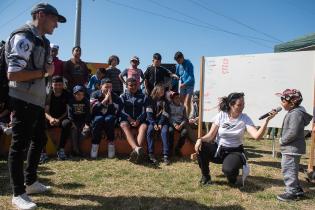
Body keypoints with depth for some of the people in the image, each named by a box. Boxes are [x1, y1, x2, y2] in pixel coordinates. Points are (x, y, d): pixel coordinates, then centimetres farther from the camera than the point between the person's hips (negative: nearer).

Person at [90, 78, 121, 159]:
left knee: (108, 119, -34)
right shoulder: (95, 95, -1)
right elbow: (94, 109, -16)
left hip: (110, 118, 0)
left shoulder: (115, 97, 0)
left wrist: (110, 101, -19)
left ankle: (111, 143, -22)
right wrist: (105, 100, -19)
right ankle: (95, 144, -27)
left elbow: (116, 112, -11)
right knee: (98, 119, -34)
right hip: (98, 117, 0)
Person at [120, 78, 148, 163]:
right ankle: (137, 149, -58)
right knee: (124, 125, -35)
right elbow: (121, 110, 1)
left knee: (144, 126, -33)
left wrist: (138, 120, -15)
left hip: (139, 120, 1)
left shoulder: (143, 97, 17)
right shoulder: (123, 96, 16)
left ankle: (136, 152, -54)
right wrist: (130, 119, -17)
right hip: (126, 119, 0)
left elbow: (144, 111, 4)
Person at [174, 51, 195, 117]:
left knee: (187, 102, -10)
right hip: (182, 85, 6)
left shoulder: (188, 64, -13)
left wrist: (184, 84, -28)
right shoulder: (178, 65, 4)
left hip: (189, 85, -6)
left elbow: (191, 77, -18)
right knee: (181, 102, 4)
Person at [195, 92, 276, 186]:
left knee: (228, 170, -34)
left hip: (235, 152, -2)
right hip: (218, 149, 2)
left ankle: (233, 179, 8)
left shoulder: (245, 119, -10)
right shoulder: (221, 115, -8)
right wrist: (200, 139, -28)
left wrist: (266, 120, -35)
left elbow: (256, 136, -24)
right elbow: (211, 135, -8)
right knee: (200, 147, -26)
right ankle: (205, 177, 0)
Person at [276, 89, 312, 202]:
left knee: (288, 170, -2)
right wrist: (283, 140, 10)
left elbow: (293, 133, -27)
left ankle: (291, 192, 8)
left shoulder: (296, 114, -22)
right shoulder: (293, 112, 11)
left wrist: (282, 140, -15)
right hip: (290, 148, 11)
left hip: (292, 149, -11)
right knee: (291, 170, 21)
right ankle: (297, 190, 33)